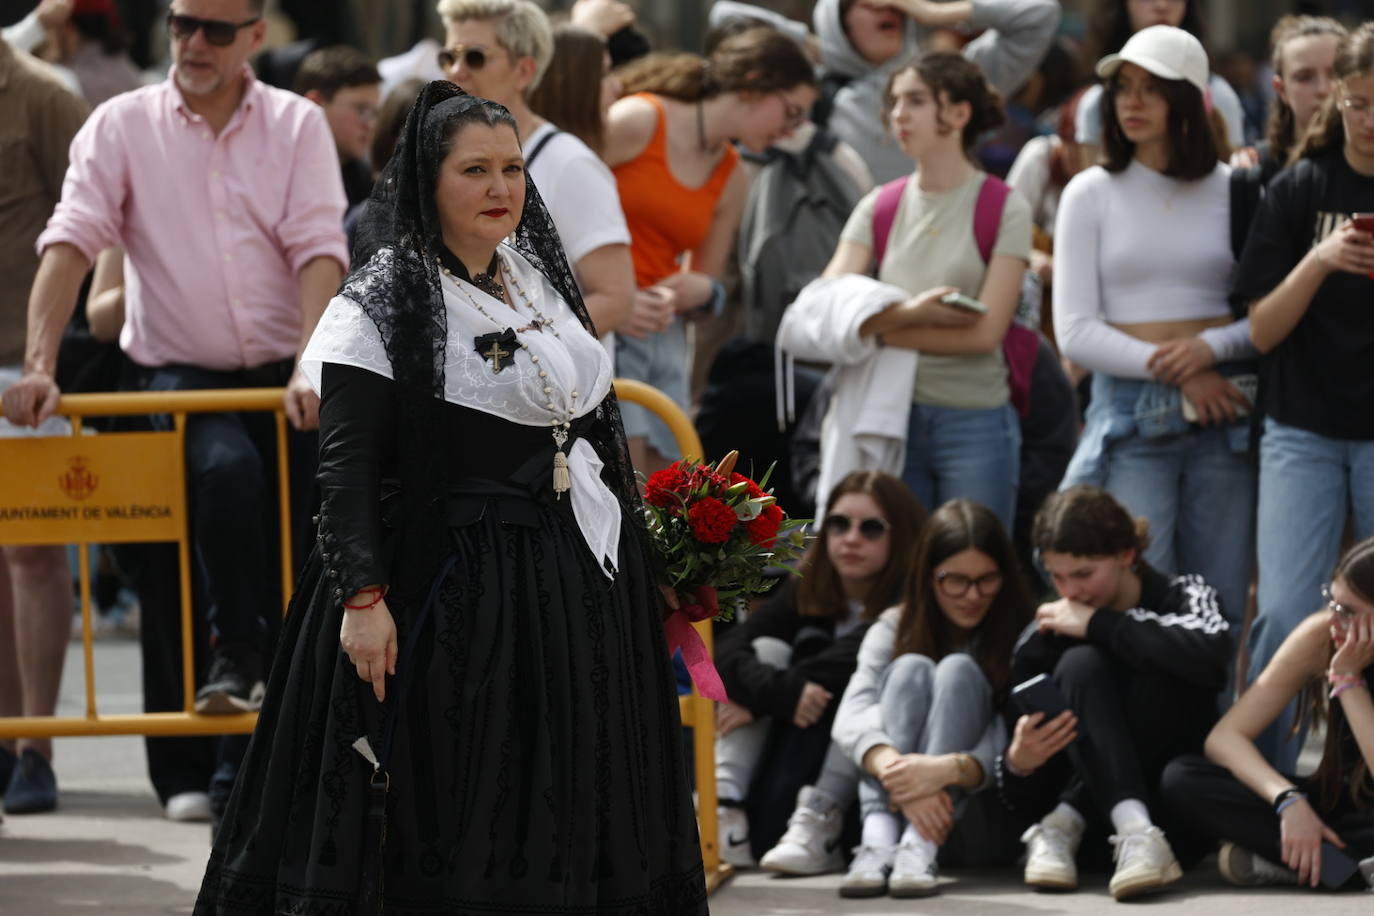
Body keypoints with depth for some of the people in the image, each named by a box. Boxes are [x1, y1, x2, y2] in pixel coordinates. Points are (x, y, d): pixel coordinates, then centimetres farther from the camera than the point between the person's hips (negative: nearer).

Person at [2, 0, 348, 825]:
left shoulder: (297, 126, 4)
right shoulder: (123, 125, 1)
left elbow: (318, 250, -7)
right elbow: (70, 244, -8)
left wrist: (311, 368, -21)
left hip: (279, 378, 2)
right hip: (177, 374, -2)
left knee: (290, 562, -2)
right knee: (226, 467, -33)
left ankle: (245, 767, 9)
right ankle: (236, 653, -14)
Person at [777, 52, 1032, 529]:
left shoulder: (1003, 210, -2)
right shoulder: (880, 208, 9)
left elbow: (985, 332, -10)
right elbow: (820, 307, -2)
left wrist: (880, 329, -9)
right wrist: (908, 312, -17)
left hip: (974, 423, -3)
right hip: (891, 420, 3)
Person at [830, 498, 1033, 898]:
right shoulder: (895, 628, 7)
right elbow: (852, 715, -11)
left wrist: (950, 769, -36)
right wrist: (896, 771, -33)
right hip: (895, 809, 2)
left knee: (958, 669, -19)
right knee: (911, 667, -18)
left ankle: (919, 849, -39)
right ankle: (879, 841, -39)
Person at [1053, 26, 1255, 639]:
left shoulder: (1235, 191, 8)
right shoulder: (1091, 194, 6)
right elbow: (1075, 333, 1)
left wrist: (1213, 347, -13)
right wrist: (1176, 372, -10)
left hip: (1223, 411, 1)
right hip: (1131, 415, -1)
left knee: (1221, 606, 0)